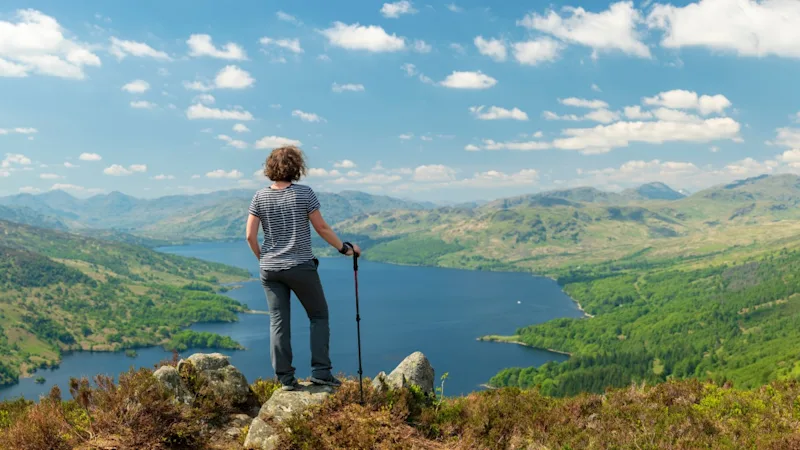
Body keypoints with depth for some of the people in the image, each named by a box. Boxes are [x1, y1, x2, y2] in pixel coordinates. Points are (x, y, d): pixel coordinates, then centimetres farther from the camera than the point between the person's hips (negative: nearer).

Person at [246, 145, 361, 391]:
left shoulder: (260, 197, 1)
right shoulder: (304, 193, -8)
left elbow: (250, 236, 1)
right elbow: (322, 228, -5)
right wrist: (344, 248, 8)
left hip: (270, 269, 4)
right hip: (301, 267, -3)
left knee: (278, 322, 8)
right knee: (319, 316, 11)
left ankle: (285, 378, 11)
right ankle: (320, 371, 6)